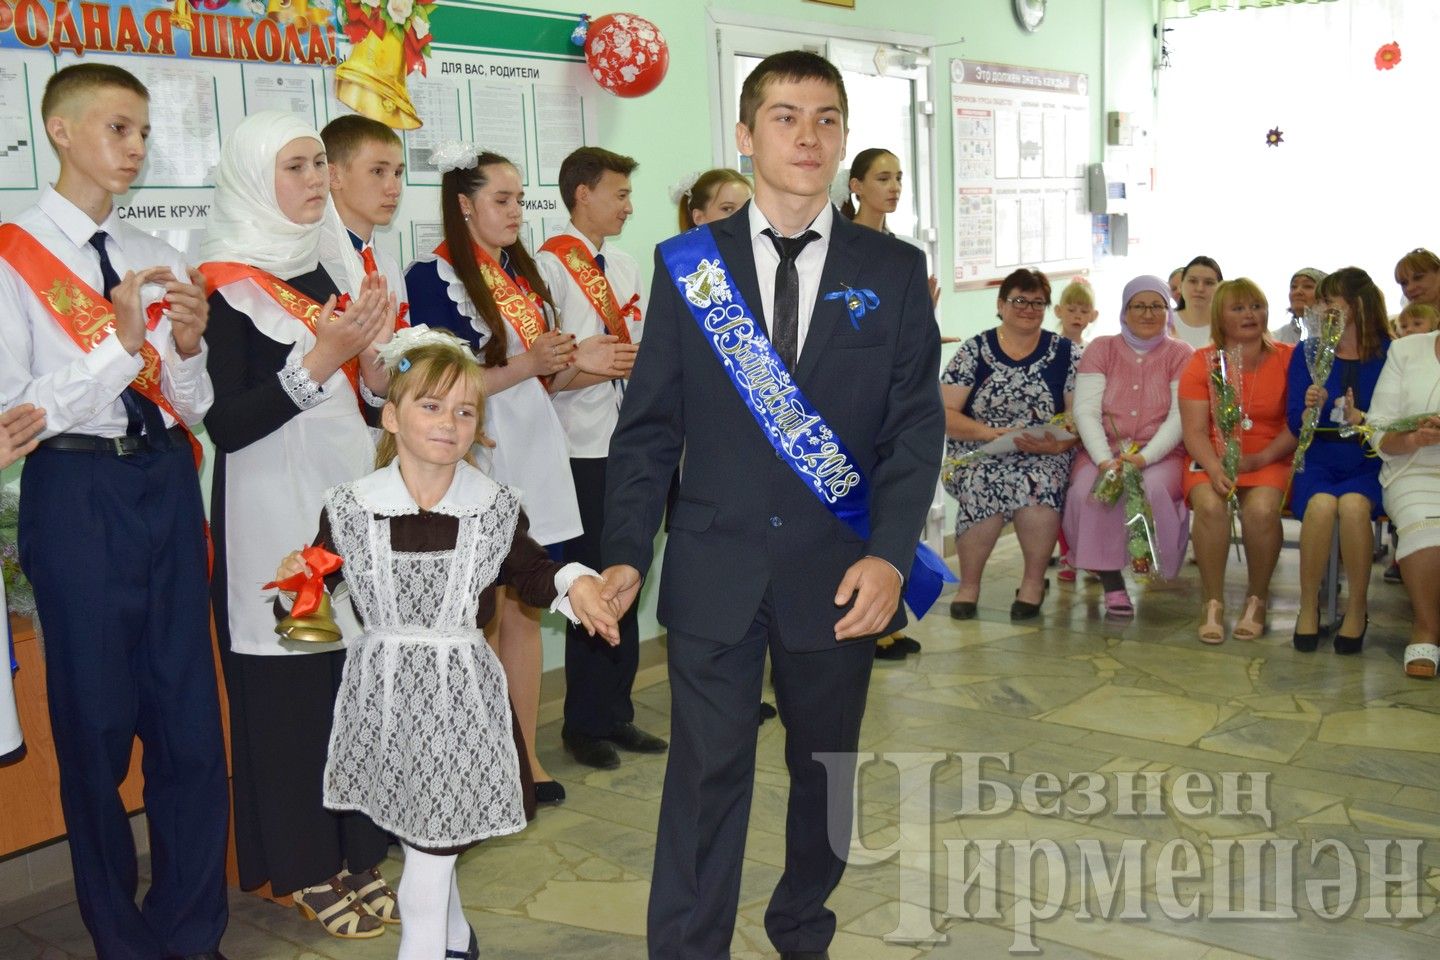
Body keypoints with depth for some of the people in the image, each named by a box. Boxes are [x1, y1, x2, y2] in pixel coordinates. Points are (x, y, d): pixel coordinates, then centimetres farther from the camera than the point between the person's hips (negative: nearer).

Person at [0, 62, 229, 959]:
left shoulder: (160, 257, 9)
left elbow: (193, 408, 10)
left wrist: (189, 347, -10)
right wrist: (119, 345, -20)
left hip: (167, 485, 5)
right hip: (77, 492, -4)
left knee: (191, 714, 8)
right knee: (97, 720, 7)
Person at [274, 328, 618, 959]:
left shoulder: (495, 509, -2)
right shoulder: (349, 508, -4)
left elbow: (528, 572, 12)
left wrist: (573, 584, -6)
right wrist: (299, 583, -15)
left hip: (459, 693, -1)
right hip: (383, 691, 1)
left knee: (432, 847, -3)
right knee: (418, 832, 16)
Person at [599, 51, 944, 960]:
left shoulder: (895, 269, 2)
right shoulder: (688, 264, 2)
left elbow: (917, 426, -2)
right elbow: (649, 425, 2)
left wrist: (890, 555, -14)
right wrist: (626, 553, -6)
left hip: (839, 576, 1)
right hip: (714, 570, -1)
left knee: (827, 768, 16)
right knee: (706, 775, 2)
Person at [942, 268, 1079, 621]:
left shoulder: (1066, 354, 7)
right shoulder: (974, 351, 4)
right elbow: (944, 414, -2)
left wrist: (1056, 444, -19)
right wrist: (990, 432, -17)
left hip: (1045, 458, 0)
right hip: (978, 455, 0)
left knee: (1038, 483, -34)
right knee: (982, 485, -33)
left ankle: (1034, 580, -9)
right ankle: (968, 583, -10)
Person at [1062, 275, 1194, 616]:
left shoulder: (1181, 355, 7)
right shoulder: (1101, 349, 10)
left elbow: (1180, 417, -5)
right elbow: (1086, 411, -2)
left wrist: (1143, 458, -22)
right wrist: (1104, 460, -19)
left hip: (1161, 455, -1)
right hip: (1103, 451, 1)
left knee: (1153, 490, -35)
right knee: (1087, 490, -32)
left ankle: (1156, 572, -12)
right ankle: (1111, 582, -22)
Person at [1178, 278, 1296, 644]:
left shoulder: (1287, 359, 3)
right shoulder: (1202, 362, 3)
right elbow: (1195, 430, -4)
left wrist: (1260, 458, -16)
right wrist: (1215, 469, -21)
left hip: (1269, 459, 0)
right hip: (1211, 459, 0)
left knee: (1262, 508, -31)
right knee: (1209, 504, -31)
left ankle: (1257, 599, -8)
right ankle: (1212, 602, -17)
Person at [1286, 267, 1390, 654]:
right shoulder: (1306, 353, 7)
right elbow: (1295, 425, 4)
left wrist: (1364, 422, -20)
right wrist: (1311, 409, -17)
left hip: (1367, 465, -1)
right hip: (1318, 461, 1)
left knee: (1353, 504, -34)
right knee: (1322, 504, -32)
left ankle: (1357, 609, -14)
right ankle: (1308, 607, -14)